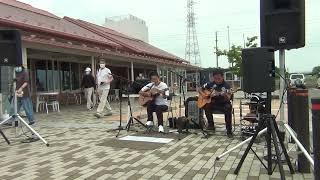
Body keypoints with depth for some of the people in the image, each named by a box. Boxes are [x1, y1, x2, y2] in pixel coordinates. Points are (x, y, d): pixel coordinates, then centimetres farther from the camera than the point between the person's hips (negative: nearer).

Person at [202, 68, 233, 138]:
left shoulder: (226, 86, -8)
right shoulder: (210, 84, 2)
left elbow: (228, 99, -18)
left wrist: (225, 95, -39)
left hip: (223, 104, -2)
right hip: (213, 103, 2)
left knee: (228, 108, -34)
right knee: (206, 106, -28)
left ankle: (229, 130, -23)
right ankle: (211, 125, -9)